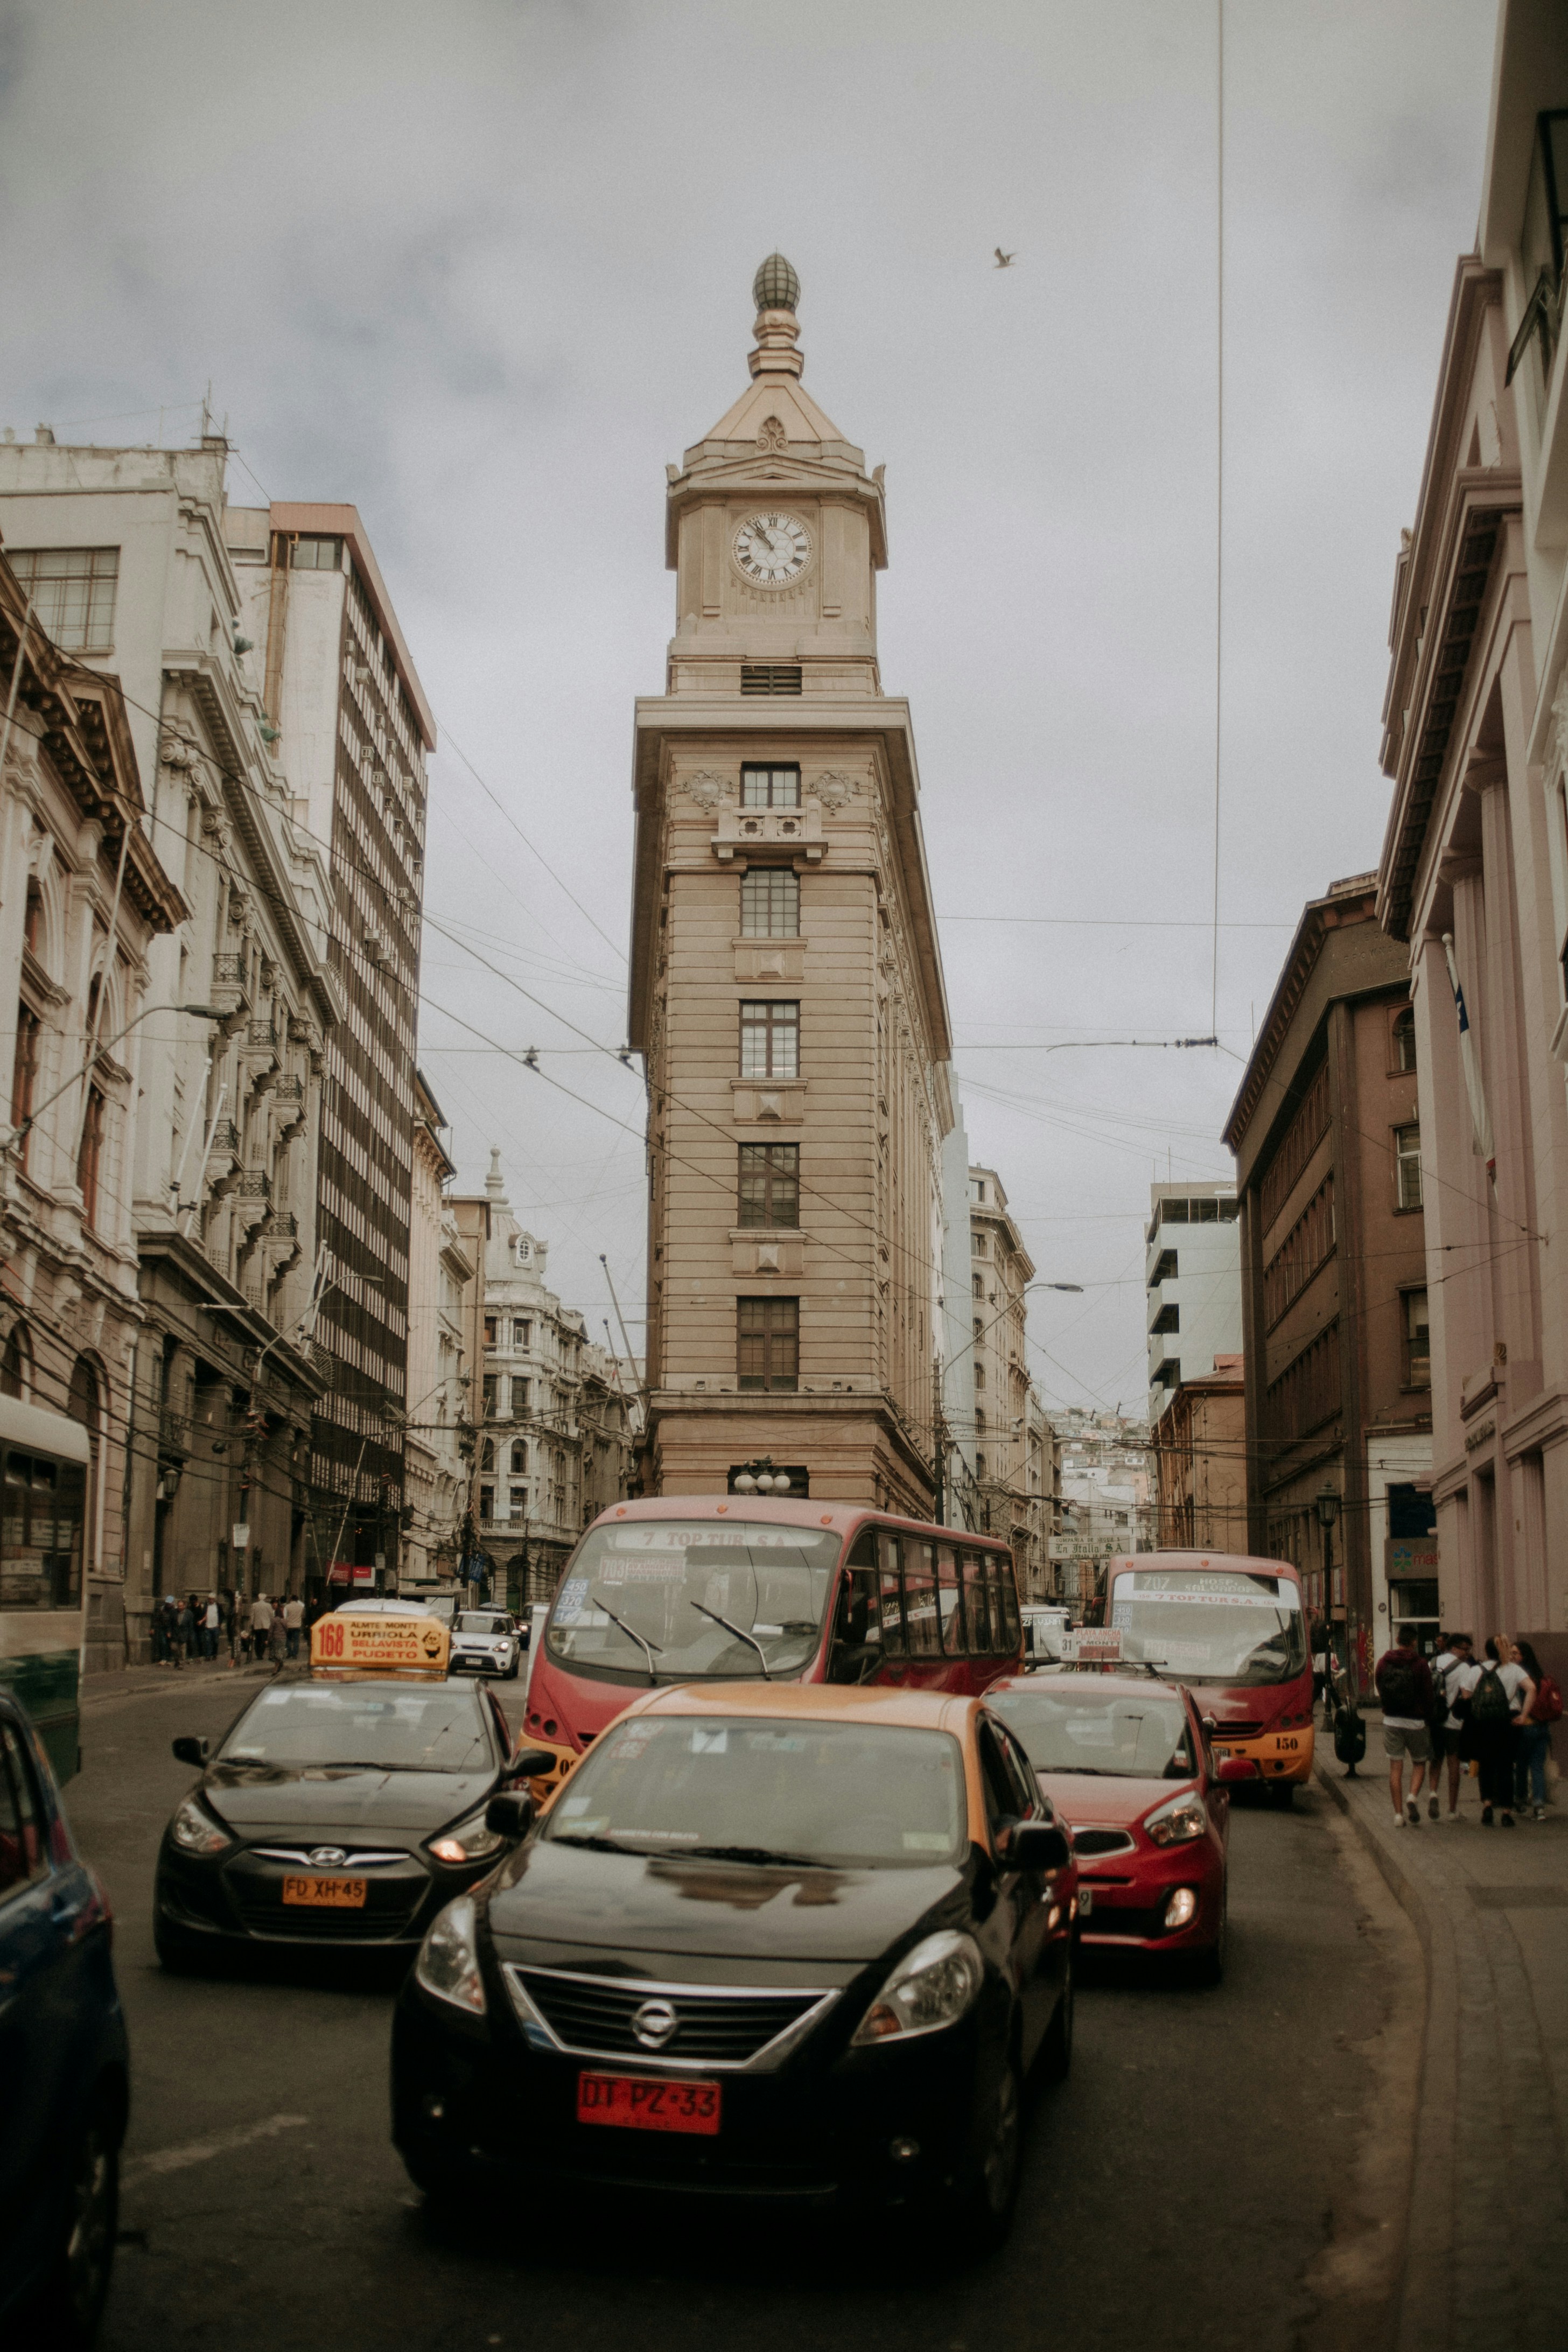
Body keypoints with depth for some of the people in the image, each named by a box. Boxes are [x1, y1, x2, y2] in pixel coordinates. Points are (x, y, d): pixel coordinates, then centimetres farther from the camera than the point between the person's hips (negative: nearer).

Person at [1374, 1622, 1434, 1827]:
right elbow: (1428, 1695, -5)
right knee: (1419, 1762, 12)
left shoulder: (1383, 1662, 3)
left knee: (1395, 1766, 5)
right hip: (1415, 1721, -2)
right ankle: (1413, 1797, -13)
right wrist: (1428, 1718, 6)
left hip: (1391, 1720, 2)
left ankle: (1398, 1814, 2)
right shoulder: (1420, 1664, -8)